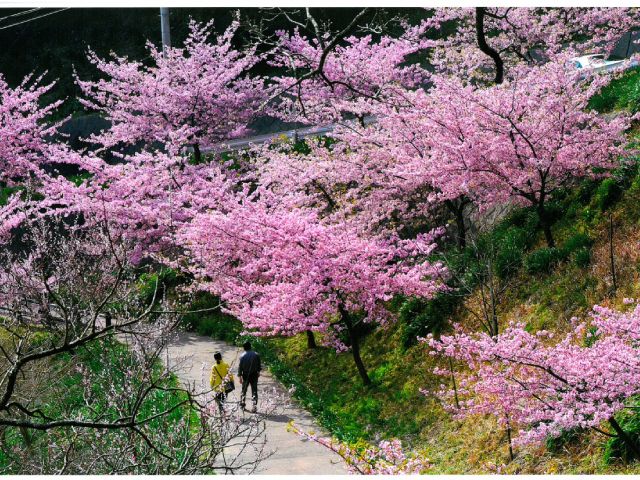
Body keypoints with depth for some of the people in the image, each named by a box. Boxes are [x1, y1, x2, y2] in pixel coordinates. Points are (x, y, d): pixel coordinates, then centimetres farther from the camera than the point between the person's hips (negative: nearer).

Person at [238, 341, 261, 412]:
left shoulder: (242, 356, -10)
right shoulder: (256, 355, -5)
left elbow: (240, 367, -8)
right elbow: (259, 365, 3)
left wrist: (240, 376, -1)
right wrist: (258, 372, 21)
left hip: (245, 375, -1)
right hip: (254, 375, 1)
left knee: (244, 390, 17)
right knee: (254, 391, 4)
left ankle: (242, 404, 24)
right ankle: (254, 406, -2)